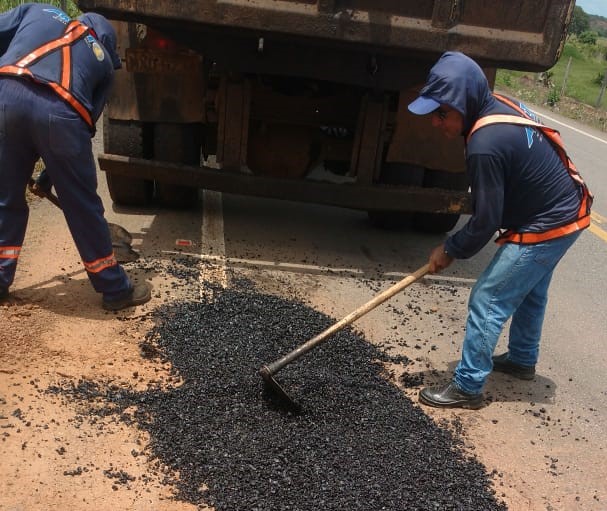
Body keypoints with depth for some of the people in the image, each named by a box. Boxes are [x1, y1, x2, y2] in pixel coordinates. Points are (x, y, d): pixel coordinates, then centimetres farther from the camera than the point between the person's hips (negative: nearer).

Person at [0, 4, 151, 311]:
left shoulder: (37, 10, 33)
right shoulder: (103, 59, 29)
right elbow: (89, 117, 25)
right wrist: (51, 172, 32)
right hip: (59, 111, -1)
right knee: (82, 206, 11)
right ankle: (115, 290, 21)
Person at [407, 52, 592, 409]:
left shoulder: (486, 144, -30)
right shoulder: (502, 106, -1)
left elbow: (486, 222, -23)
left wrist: (450, 251, -7)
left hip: (545, 229, -10)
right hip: (566, 213, 10)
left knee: (487, 302, -3)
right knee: (530, 293, 26)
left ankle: (468, 387, 9)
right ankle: (523, 359, 46)